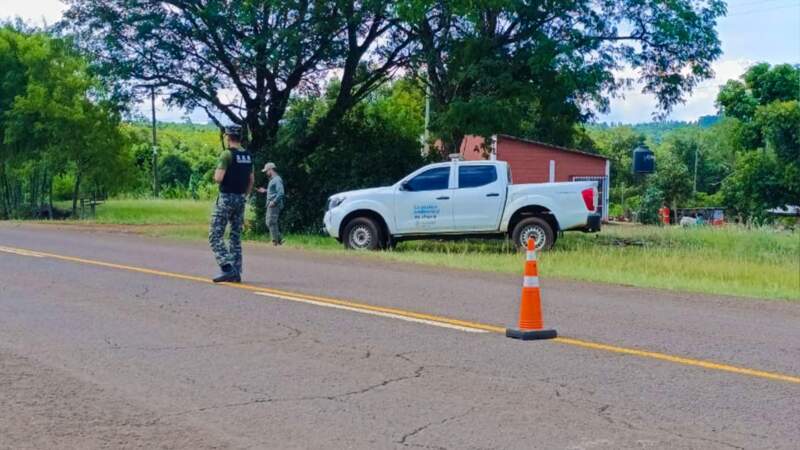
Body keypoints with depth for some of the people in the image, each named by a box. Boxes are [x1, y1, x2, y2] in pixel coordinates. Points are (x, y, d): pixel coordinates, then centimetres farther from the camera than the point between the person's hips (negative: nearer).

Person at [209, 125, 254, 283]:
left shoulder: (226, 154, -13)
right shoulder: (248, 156, 9)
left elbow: (218, 178, -19)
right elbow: (251, 180, 14)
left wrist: (216, 173, 3)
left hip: (226, 198, -7)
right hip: (241, 199, 7)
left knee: (215, 236, -2)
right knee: (236, 237, 12)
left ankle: (227, 268, -15)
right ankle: (236, 273, 10)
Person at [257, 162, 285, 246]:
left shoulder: (277, 179, -13)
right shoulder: (272, 180, 18)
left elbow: (281, 193, -22)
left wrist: (274, 202, -23)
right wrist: (265, 191, 22)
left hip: (274, 205, -10)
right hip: (271, 205, 10)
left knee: (272, 223, -10)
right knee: (269, 223, 12)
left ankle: (276, 241, -5)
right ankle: (279, 239, 15)